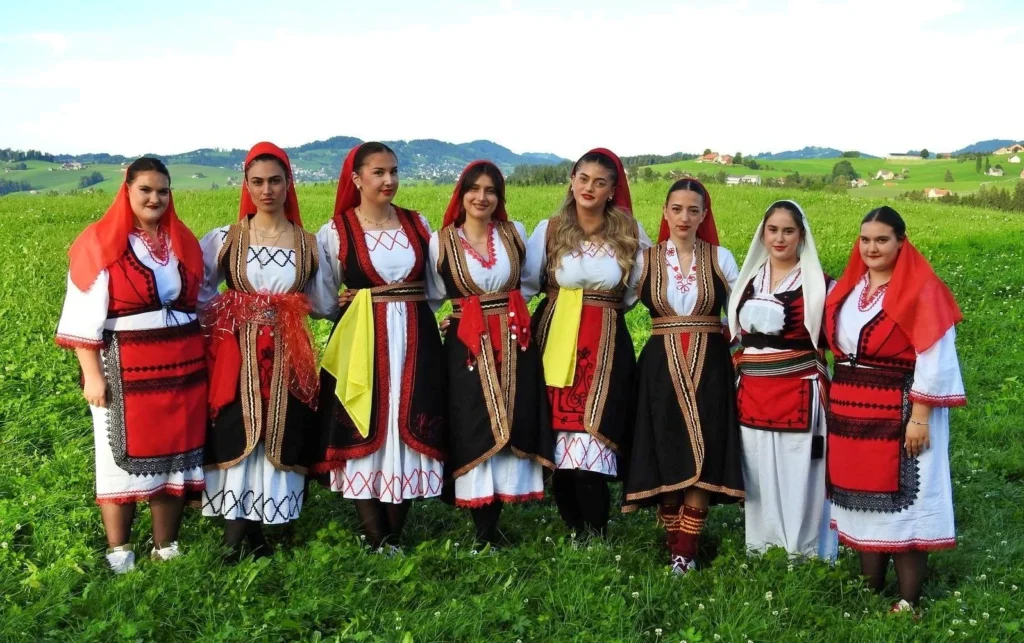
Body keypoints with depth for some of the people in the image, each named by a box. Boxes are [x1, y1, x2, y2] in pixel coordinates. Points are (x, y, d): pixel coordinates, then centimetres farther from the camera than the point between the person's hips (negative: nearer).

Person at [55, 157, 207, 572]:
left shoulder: (182, 242, 9)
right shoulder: (101, 244, -7)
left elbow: (202, 301, 17)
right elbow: (84, 315, -9)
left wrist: (207, 361, 12)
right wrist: (92, 374, -14)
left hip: (181, 366, 5)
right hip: (126, 370, -5)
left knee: (175, 453, 8)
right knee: (124, 457, 3)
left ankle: (166, 549, 19)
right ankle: (119, 554, 14)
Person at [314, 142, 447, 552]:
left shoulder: (417, 223, 8)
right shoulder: (336, 230, -1)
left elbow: (435, 285, 15)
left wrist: (410, 310, 3)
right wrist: (358, 305, -8)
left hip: (416, 340, 3)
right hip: (361, 343, -3)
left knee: (409, 431, 3)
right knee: (364, 432, -3)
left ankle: (395, 538, 14)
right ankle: (378, 542, 7)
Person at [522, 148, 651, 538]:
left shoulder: (630, 233, 6)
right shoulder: (550, 230, 5)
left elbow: (635, 292, 14)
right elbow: (526, 283, 2)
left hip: (605, 346, -1)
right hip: (555, 340, 1)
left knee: (589, 444, -11)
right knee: (559, 444, 0)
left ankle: (595, 539, 1)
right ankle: (575, 534, 15)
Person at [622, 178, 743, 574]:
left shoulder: (721, 259, 3)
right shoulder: (645, 260, 3)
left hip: (710, 367, 0)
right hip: (661, 367, 0)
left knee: (702, 457, -5)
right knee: (666, 457, 1)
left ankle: (687, 550, 3)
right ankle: (674, 545, 15)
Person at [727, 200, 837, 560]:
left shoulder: (818, 284, -4)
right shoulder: (749, 280, 9)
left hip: (800, 396, -4)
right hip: (752, 396, 5)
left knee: (799, 481, 0)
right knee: (759, 479, 12)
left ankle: (805, 555, 13)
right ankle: (761, 551, 25)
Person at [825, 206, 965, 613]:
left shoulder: (921, 291, -10)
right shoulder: (849, 288, 10)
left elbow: (935, 359, -13)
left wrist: (920, 417, -17)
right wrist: (836, 402, 11)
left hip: (899, 411, -6)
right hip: (851, 410, 6)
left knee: (902, 498, -2)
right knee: (862, 495, 11)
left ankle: (908, 600, 5)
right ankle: (870, 587, 22)